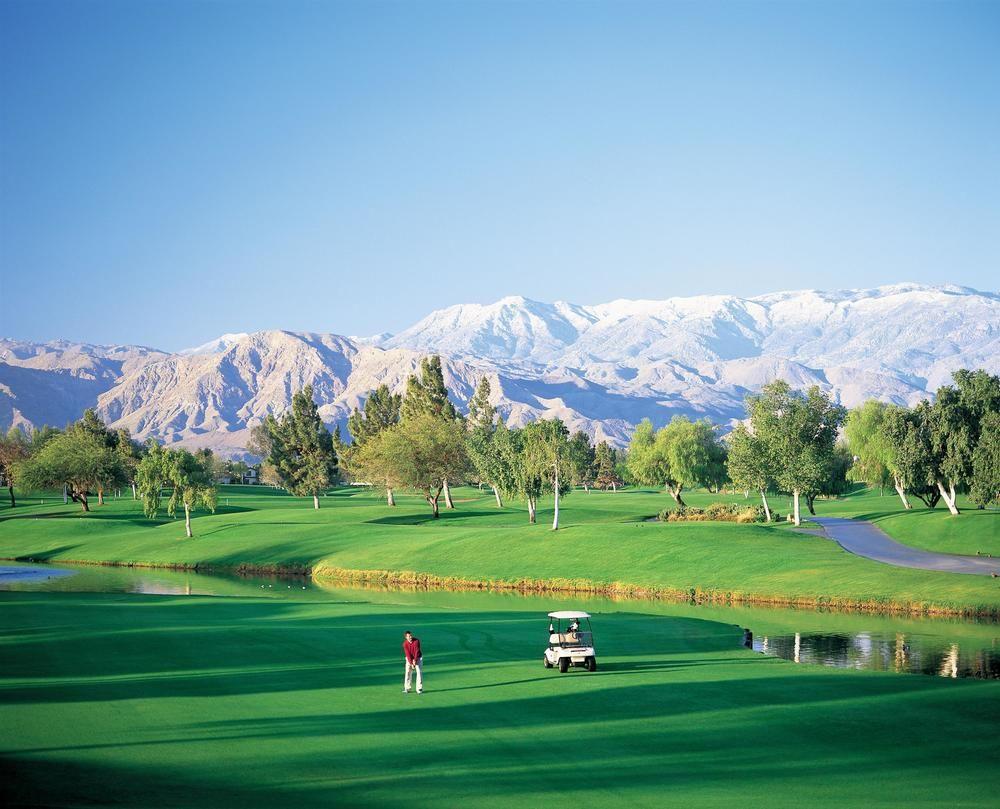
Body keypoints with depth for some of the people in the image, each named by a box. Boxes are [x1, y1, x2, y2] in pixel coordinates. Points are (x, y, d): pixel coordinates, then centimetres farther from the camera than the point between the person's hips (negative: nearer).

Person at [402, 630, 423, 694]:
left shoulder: (417, 641, -18)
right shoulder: (405, 644, -15)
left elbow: (417, 651, -18)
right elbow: (407, 654, -18)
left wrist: (415, 660, -22)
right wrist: (411, 663, -25)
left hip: (418, 658, -1)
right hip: (409, 659, 1)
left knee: (419, 672, -9)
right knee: (408, 672, -6)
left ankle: (419, 688, -8)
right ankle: (406, 688, -1)